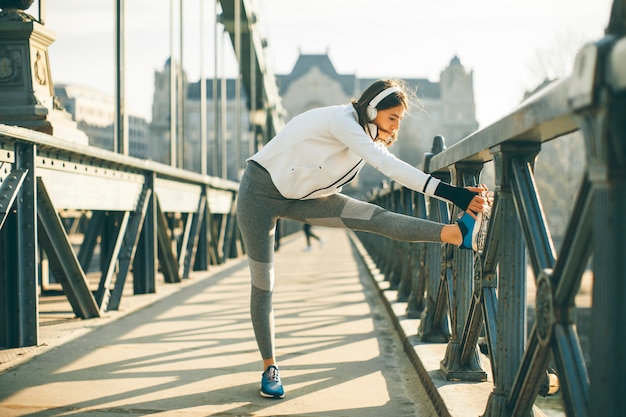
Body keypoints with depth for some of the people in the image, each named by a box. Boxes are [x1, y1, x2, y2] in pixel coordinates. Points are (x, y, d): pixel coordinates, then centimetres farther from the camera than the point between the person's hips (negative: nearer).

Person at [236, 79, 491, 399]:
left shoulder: (369, 137, 2)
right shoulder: (341, 120, -26)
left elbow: (401, 173, -5)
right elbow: (388, 165, -35)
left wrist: (461, 197, -15)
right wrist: (448, 192, -40)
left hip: (301, 198, 7)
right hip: (261, 191, -6)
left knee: (375, 217, -16)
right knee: (263, 284, -3)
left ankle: (459, 232, -33)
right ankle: (269, 368, 10)